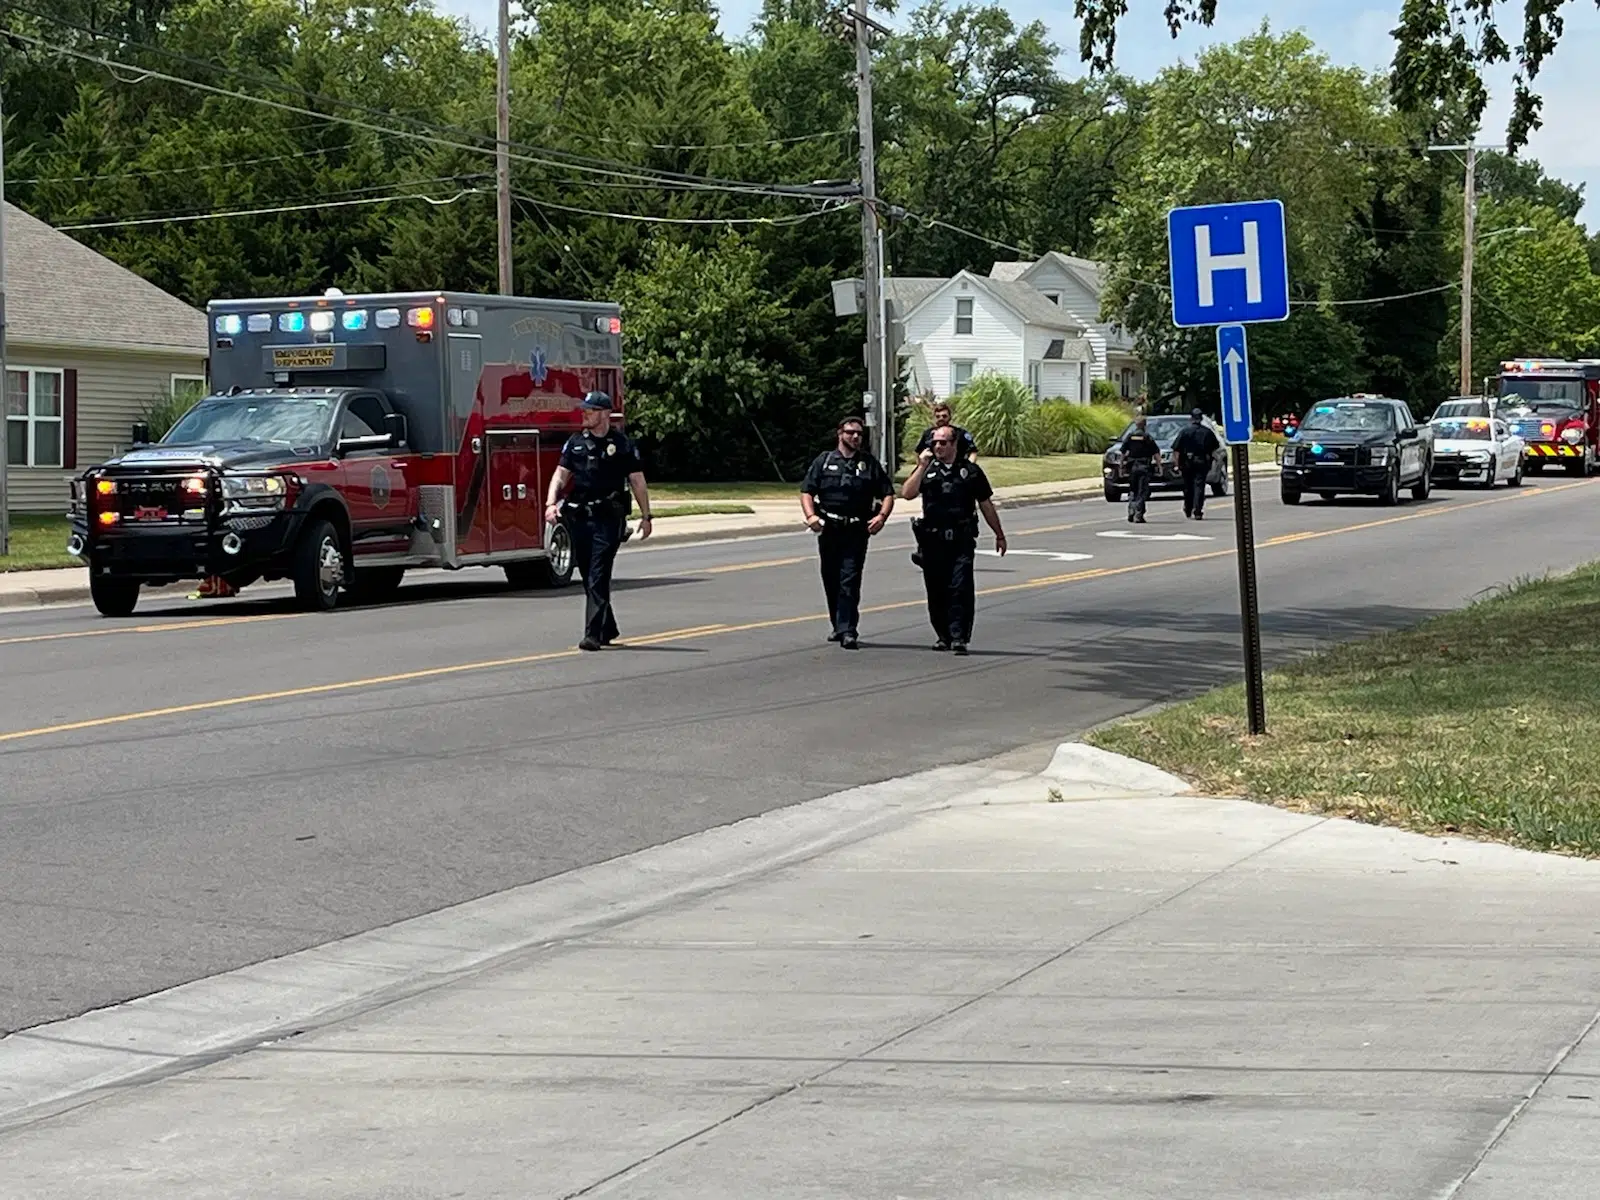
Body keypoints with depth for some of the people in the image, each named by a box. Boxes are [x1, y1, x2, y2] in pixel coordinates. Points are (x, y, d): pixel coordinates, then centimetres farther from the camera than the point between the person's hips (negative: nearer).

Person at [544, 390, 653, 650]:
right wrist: (551, 503, -9)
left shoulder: (623, 444, 1)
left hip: (608, 519, -5)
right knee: (588, 576, 11)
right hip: (580, 518, 5)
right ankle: (608, 628, 26)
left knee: (598, 578, -11)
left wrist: (646, 516, 2)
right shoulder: (575, 442, 11)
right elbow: (561, 474, 6)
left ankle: (594, 634, -14)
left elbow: (637, 482, 3)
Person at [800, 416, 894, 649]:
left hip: (856, 532, -2)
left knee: (850, 581, -12)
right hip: (828, 530, 2)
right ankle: (838, 626, 24)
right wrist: (811, 515, -10)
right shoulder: (824, 461, 11)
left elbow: (887, 494, 10)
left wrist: (881, 516, -9)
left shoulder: (870, 464, 10)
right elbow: (807, 491, 7)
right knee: (831, 581, 9)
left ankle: (848, 631, -16)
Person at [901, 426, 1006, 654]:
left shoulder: (970, 470, 7)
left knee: (960, 588, -13)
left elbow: (986, 505, 14)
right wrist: (922, 467, -12)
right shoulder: (926, 469, 9)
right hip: (933, 539, 2)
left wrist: (999, 535, 17)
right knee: (936, 590, 6)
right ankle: (943, 635, 19)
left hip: (961, 541, -2)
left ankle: (959, 637, -14)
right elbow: (907, 493, -7)